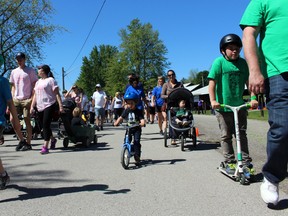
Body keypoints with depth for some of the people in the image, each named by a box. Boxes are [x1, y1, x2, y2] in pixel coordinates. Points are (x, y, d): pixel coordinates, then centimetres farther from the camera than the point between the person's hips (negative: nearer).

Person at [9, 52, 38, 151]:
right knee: (12, 119, -1)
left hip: (26, 99, -5)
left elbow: (35, 85, -3)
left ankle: (28, 143, 7)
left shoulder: (30, 71, 0)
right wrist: (12, 98, 8)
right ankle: (21, 140, 14)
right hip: (16, 99, 5)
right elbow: (13, 86, 19)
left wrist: (32, 98, -12)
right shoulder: (14, 72, 16)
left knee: (27, 121, -2)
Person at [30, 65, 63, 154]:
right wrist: (32, 106, 12)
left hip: (49, 105, -7)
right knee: (44, 126, 11)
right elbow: (35, 95, 21)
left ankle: (45, 147, -12)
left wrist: (60, 105, -15)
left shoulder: (51, 80, -2)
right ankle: (53, 139, 34)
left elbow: (57, 94, -7)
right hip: (40, 107, 7)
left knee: (46, 125, -13)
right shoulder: (38, 82, 20)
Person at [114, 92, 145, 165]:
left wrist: (142, 123, -38)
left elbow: (142, 119, -16)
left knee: (136, 141, -15)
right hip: (128, 128, 3)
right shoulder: (126, 111, 3)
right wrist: (117, 122, -16)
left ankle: (137, 157, -8)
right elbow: (121, 117, 2)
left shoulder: (138, 111, -7)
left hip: (137, 129, -3)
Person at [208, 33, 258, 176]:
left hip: (240, 106, 3)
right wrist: (213, 100, -20)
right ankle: (229, 162, 14)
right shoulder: (219, 62, -7)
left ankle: (246, 160, 19)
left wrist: (253, 98, -4)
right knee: (226, 136, 4)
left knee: (242, 134, 10)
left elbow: (248, 82, 7)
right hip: (223, 107, -3)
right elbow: (212, 83, -11)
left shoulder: (242, 63, 5)